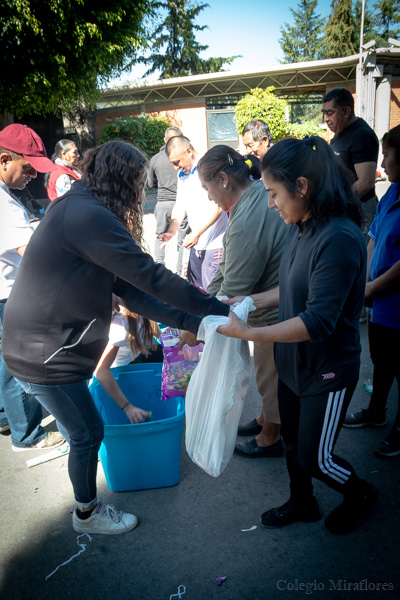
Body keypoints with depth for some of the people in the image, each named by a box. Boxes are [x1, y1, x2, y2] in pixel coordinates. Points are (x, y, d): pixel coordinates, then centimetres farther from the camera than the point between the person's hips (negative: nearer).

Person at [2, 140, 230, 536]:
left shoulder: (79, 210, 9)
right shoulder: (88, 216, -24)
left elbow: (130, 290, 4)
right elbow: (151, 277, -26)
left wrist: (192, 321, -1)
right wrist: (218, 310, -16)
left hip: (39, 343, 10)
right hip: (44, 355, -10)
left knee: (82, 428, 25)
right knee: (88, 434, 10)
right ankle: (87, 514, 36)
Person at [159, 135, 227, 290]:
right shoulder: (182, 175, 15)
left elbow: (217, 207, -17)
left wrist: (196, 233, -16)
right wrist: (171, 232, 0)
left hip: (215, 243, -8)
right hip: (197, 243, 8)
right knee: (194, 287, 13)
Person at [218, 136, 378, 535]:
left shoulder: (339, 239, -29)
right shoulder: (301, 227, -2)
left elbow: (319, 320, -32)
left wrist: (248, 334, -33)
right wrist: (253, 301, 0)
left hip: (327, 370, -8)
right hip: (293, 362, 8)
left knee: (315, 457, 12)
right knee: (293, 442, 24)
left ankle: (360, 494, 43)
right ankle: (301, 503, 49)